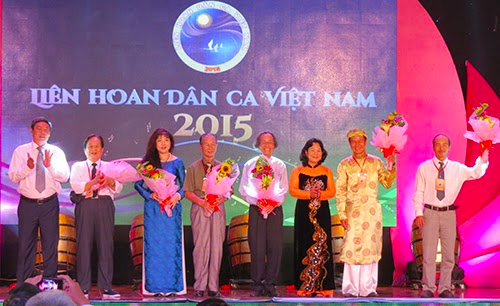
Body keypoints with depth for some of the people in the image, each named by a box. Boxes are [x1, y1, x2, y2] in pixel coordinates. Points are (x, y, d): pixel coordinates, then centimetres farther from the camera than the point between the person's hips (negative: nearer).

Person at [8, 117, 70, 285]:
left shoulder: (57, 152, 7)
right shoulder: (21, 151, 6)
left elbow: (64, 176, -4)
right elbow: (12, 176, -4)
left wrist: (50, 166, -20)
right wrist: (27, 167, -22)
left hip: (50, 204, 1)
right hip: (28, 204, 0)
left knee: (50, 244, 3)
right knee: (26, 245, 2)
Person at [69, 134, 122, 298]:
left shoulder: (109, 167, 18)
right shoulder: (78, 167, 13)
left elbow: (118, 188, 6)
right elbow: (75, 186, -5)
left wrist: (111, 181, -16)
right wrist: (94, 182, -19)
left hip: (105, 205, 1)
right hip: (85, 205, -1)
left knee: (106, 245, -2)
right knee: (84, 245, -3)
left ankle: (106, 287, 1)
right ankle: (84, 287, 2)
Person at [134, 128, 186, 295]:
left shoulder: (177, 162, 5)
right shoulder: (147, 162, 4)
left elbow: (184, 185, 8)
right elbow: (138, 184, 5)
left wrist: (178, 195, -11)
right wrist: (150, 195, -10)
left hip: (172, 208, 0)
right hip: (153, 208, 0)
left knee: (172, 245, 0)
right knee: (153, 246, 1)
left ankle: (172, 285, 7)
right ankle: (155, 286, 7)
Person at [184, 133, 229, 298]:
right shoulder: (193, 168, 7)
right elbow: (188, 192, 2)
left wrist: (223, 198, -10)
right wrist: (202, 202, -13)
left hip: (218, 210, 2)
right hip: (199, 209, -2)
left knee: (217, 247, 0)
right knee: (201, 247, -4)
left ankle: (213, 286, 5)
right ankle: (200, 286, 2)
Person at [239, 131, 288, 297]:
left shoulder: (280, 165, 12)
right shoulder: (250, 164, 9)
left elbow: (284, 189, 6)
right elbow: (243, 188, 3)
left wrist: (274, 203, -12)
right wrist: (257, 201, -13)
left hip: (275, 209, 1)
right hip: (256, 209, -1)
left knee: (275, 247, -3)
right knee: (257, 248, -4)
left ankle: (270, 284, 4)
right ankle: (258, 285, 3)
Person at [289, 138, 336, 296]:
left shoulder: (327, 171, 12)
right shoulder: (297, 171, 8)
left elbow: (332, 191, 2)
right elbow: (292, 190, -4)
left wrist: (319, 194, -16)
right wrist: (310, 194, -17)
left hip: (322, 213, 1)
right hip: (303, 213, -1)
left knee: (322, 247, -3)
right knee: (304, 247, -3)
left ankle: (322, 287, -2)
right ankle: (305, 287, -1)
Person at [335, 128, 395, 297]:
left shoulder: (376, 162, 8)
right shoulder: (344, 165, 4)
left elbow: (387, 183, 4)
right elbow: (340, 192, 1)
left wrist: (392, 168, -11)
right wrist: (342, 215, -6)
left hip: (372, 210, 1)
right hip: (353, 211, -1)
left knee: (371, 248, 1)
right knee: (352, 248, -4)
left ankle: (369, 288, 7)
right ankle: (351, 288, 3)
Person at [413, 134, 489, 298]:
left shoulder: (457, 168, 5)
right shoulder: (424, 168, 1)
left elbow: (476, 173, -6)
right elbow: (419, 192, 1)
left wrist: (483, 160, -22)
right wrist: (419, 213, -6)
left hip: (449, 213, 2)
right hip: (430, 213, -2)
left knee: (448, 254, 7)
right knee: (428, 253, 0)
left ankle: (445, 289, 17)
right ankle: (428, 289, 8)